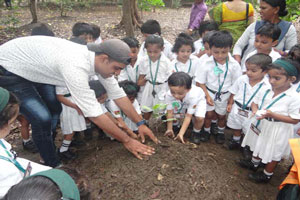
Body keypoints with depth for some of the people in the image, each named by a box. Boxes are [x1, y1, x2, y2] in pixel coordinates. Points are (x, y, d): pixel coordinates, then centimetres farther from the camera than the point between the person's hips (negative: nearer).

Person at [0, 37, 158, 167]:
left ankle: (46, 147, 36)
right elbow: (94, 114, -37)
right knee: (42, 119, -14)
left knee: (54, 109, 11)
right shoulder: (76, 67, -41)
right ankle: (53, 165, 10)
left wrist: (140, 123, -4)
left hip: (34, 66, 8)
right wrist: (127, 141, -26)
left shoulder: (99, 59, -14)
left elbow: (118, 94, -5)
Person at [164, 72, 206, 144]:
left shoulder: (193, 96, -44)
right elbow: (170, 112, -24)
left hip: (198, 100, -3)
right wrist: (169, 129, -19)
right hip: (181, 104, 3)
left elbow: (188, 116, -37)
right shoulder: (169, 95, -36)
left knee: (199, 118, -27)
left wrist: (181, 133, -36)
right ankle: (175, 127, 19)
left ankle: (195, 133, 6)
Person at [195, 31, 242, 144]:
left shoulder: (234, 65, -18)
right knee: (209, 113, 9)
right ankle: (206, 131, 37)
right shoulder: (206, 64, -21)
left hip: (224, 95, 1)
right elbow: (200, 82, -12)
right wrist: (207, 96, -15)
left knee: (221, 115, 16)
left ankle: (220, 132, 44)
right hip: (209, 92, -1)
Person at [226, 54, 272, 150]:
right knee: (236, 127, 26)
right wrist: (230, 104, 5)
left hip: (252, 113, -3)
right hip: (237, 109, 4)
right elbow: (234, 92, 3)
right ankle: (236, 140, 53)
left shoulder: (268, 85, -22)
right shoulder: (241, 79, -11)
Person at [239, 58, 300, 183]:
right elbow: (255, 102, 4)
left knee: (273, 153, 16)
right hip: (261, 125, 6)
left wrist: (272, 114, -31)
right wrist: (255, 110, -20)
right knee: (259, 145, 28)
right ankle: (254, 163, 55)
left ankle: (267, 174, 40)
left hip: (277, 130, -5)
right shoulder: (266, 90, -10)